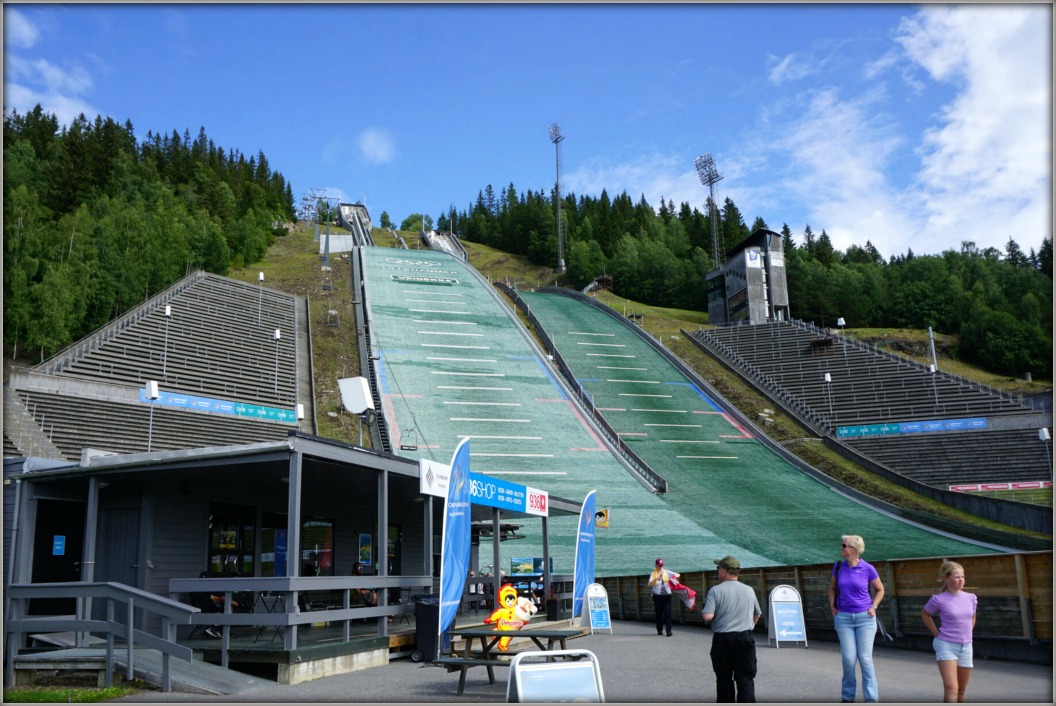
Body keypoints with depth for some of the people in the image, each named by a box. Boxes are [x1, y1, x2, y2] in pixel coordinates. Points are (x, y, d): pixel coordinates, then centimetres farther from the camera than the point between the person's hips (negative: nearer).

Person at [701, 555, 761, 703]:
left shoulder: (716, 590, -9)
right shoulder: (749, 590, 5)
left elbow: (707, 616, -18)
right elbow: (757, 615, 18)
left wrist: (703, 610, 4)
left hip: (723, 640, -2)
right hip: (745, 638, 2)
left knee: (724, 679, 13)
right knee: (746, 680, 1)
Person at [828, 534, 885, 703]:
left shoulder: (867, 568, -6)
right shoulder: (838, 566, 1)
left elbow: (880, 589, 9)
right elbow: (832, 588, 17)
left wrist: (873, 607, -2)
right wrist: (832, 606, 6)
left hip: (865, 618, -2)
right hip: (843, 618, 2)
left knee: (865, 658, -2)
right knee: (848, 659, 0)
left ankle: (871, 698, 9)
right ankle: (847, 696, 17)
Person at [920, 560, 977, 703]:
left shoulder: (971, 598, 2)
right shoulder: (939, 599, -12)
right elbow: (924, 614, 6)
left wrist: (966, 634, 13)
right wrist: (937, 634, 2)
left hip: (966, 647, 5)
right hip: (946, 646, -5)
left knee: (961, 690, 14)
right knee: (951, 688, -17)